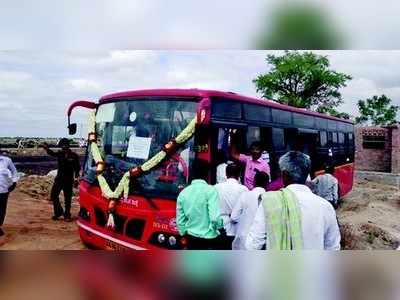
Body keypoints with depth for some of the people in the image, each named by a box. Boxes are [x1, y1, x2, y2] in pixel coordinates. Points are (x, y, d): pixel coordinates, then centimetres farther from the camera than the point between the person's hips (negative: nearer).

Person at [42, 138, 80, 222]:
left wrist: (76, 177, -10)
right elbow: (52, 153, -17)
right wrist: (47, 149, -37)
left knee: (68, 198, 4)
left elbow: (77, 168, 0)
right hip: (59, 178, 3)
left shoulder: (74, 156, -4)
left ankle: (67, 215, 17)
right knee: (53, 195, 1)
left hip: (69, 180, -3)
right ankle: (58, 212, 20)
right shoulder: (60, 154, 2)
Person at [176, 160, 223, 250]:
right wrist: (222, 222, 0)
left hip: (192, 240, 5)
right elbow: (215, 218, -21)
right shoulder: (210, 190, -14)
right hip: (208, 241, -5)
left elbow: (180, 220, 6)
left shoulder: (183, 193, 1)